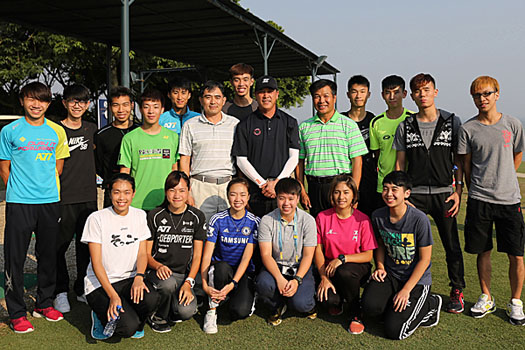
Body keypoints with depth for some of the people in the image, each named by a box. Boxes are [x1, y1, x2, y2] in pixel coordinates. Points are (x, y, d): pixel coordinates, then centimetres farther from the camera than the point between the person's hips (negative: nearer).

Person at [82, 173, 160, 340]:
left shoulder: (139, 215, 5)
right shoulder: (97, 219, -9)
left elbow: (142, 253, 5)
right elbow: (96, 263, -11)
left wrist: (139, 277, -17)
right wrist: (113, 295, -21)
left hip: (129, 279, 4)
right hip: (100, 284, -4)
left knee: (151, 299, -30)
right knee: (128, 328, -24)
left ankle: (133, 321, 4)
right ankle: (103, 315, 9)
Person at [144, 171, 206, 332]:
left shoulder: (197, 217, 2)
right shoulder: (155, 216, -2)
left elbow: (197, 256, 1)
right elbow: (146, 254, 1)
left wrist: (188, 283, -12)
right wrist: (158, 266, -21)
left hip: (184, 274, 1)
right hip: (158, 271, -1)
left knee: (187, 311, -25)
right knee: (168, 283, -36)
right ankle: (158, 317, -4)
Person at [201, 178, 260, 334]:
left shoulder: (254, 222, -4)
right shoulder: (218, 219, -5)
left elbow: (247, 256, -10)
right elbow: (207, 254, -8)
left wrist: (233, 284, -21)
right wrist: (205, 284, -20)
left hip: (243, 272, 0)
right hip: (220, 270, 0)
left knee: (240, 312, -26)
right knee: (222, 267, -38)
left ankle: (248, 296, 11)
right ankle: (212, 309, -13)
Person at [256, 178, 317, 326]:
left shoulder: (308, 220, -7)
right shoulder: (267, 220, -7)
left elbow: (308, 255, -8)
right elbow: (266, 255, -12)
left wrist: (297, 280, -23)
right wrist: (279, 278, -28)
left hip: (300, 269, -1)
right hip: (276, 267, 1)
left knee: (299, 303, -26)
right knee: (263, 284, -32)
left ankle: (309, 304, 15)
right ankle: (277, 306, 4)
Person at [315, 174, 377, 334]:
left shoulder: (362, 219, -9)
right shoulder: (322, 217, -4)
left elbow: (368, 255, -8)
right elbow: (318, 250, 0)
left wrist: (342, 258, -21)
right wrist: (324, 277, -12)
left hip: (357, 267, -1)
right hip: (330, 269, 1)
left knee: (344, 273, -37)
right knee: (326, 298, -29)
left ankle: (356, 315, -9)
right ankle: (336, 300, 12)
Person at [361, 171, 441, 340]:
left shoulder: (419, 219, -19)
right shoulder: (378, 216, -6)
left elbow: (424, 259, -12)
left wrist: (406, 290, -15)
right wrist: (380, 267, -3)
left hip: (417, 279, -4)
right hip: (390, 274, 4)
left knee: (394, 331, -13)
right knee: (369, 306, -23)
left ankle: (430, 304, 12)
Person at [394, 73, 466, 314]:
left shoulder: (452, 122, 4)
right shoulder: (405, 126, 7)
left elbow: (459, 160, 6)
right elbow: (400, 163, 8)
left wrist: (458, 190, -3)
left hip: (444, 193, -1)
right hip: (414, 194, 1)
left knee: (451, 244, 5)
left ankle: (457, 291, 21)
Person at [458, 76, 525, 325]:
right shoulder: (468, 129, 0)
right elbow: (466, 165, 6)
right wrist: (475, 190, 8)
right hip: (479, 200, 0)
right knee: (483, 252, 9)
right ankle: (486, 298, 26)